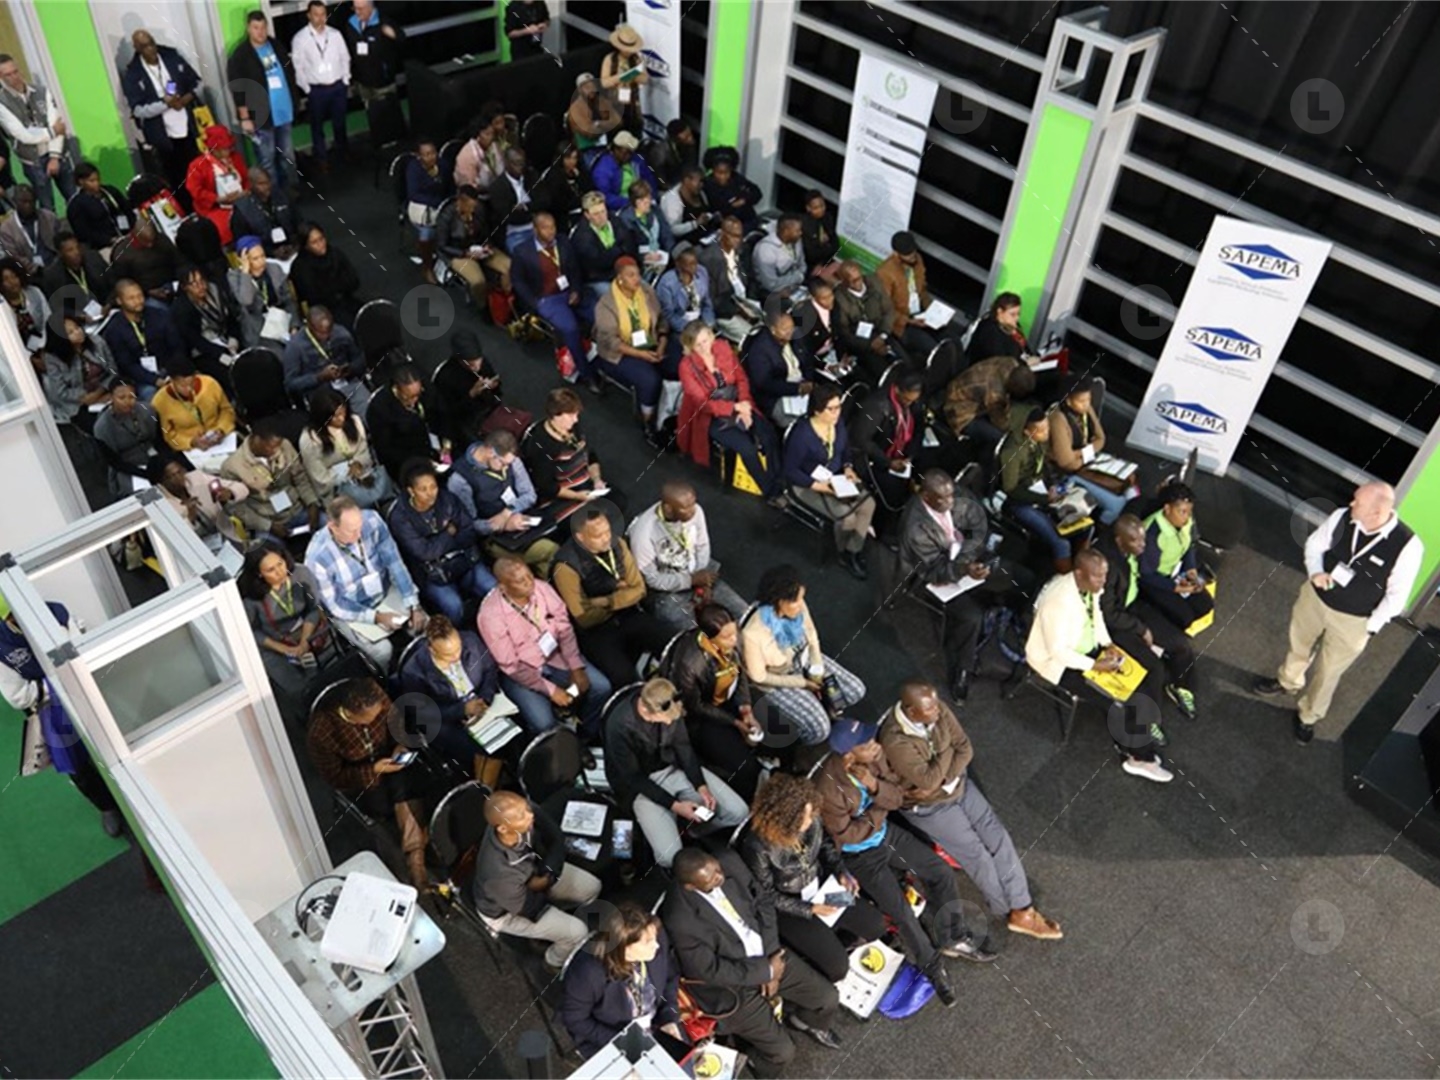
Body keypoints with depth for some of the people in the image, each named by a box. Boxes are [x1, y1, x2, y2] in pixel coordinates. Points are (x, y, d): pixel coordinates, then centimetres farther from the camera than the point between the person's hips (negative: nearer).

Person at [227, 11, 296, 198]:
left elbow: (290, 72, 17)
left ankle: (290, 188, 32)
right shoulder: (240, 56, -13)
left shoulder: (276, 46, 4)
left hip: (283, 111, 5)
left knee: (287, 154, 17)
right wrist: (245, 118, -15)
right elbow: (237, 89, -13)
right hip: (260, 116, -5)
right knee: (268, 159, 2)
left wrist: (292, 101, 15)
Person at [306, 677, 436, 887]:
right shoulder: (321, 733, -31)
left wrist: (400, 745, -20)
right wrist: (374, 770, -28)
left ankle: (415, 856, -9)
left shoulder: (378, 700, -23)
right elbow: (335, 778, -18)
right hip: (354, 777, -3)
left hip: (385, 758, 3)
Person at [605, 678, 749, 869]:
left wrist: (702, 787, -12)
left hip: (676, 767, 5)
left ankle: (688, 828, 13)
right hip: (641, 785, -4)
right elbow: (633, 778, -19)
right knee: (670, 856, -23)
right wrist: (674, 805, -22)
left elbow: (683, 746, -2)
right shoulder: (619, 726, -32)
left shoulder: (668, 706, -17)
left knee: (737, 812, -8)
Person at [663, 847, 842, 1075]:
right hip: (730, 985, -5)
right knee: (782, 1051, -5)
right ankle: (763, 1066, 31)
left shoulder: (729, 863, -17)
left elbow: (761, 906, -4)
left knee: (828, 998, 5)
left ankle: (807, 1021, 40)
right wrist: (766, 971, -15)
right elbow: (711, 971, -22)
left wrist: (769, 961, -11)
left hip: (765, 955, 5)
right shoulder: (680, 921, -33)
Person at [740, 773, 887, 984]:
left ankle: (832, 942, 25)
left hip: (821, 885, 6)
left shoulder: (811, 819, -22)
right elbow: (766, 896, -20)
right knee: (837, 966, -9)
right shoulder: (757, 847, -36)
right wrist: (810, 909, -21)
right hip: (787, 906, -5)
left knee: (876, 926, 4)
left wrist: (841, 871, -11)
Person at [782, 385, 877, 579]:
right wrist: (818, 486, -26)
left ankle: (853, 552, 0)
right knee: (846, 514, -23)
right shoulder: (802, 434, -26)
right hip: (807, 485, -7)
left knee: (868, 503, -15)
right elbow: (790, 471, -20)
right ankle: (844, 552, 9)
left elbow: (845, 450, 15)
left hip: (836, 478, 7)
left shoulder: (838, 424, -5)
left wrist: (847, 468, -5)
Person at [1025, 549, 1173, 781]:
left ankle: (1144, 727, 16)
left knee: (1147, 668, 0)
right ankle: (1139, 756, 4)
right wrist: (1095, 665, -25)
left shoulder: (1090, 585, -10)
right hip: (1059, 660, -8)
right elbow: (1057, 650, -28)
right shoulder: (1059, 601, -35)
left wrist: (1108, 644, -4)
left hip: (1090, 646, 9)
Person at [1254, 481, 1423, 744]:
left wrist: (1371, 627, -13)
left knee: (1328, 672, 17)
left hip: (1352, 622, -3)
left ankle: (1307, 716, 46)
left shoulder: (1407, 546, -29)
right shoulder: (1342, 517, -21)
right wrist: (1315, 571, -18)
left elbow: (1397, 595, -15)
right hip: (1315, 597, 3)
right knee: (1299, 644, 29)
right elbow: (1314, 543, -1)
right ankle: (1287, 682, 61)